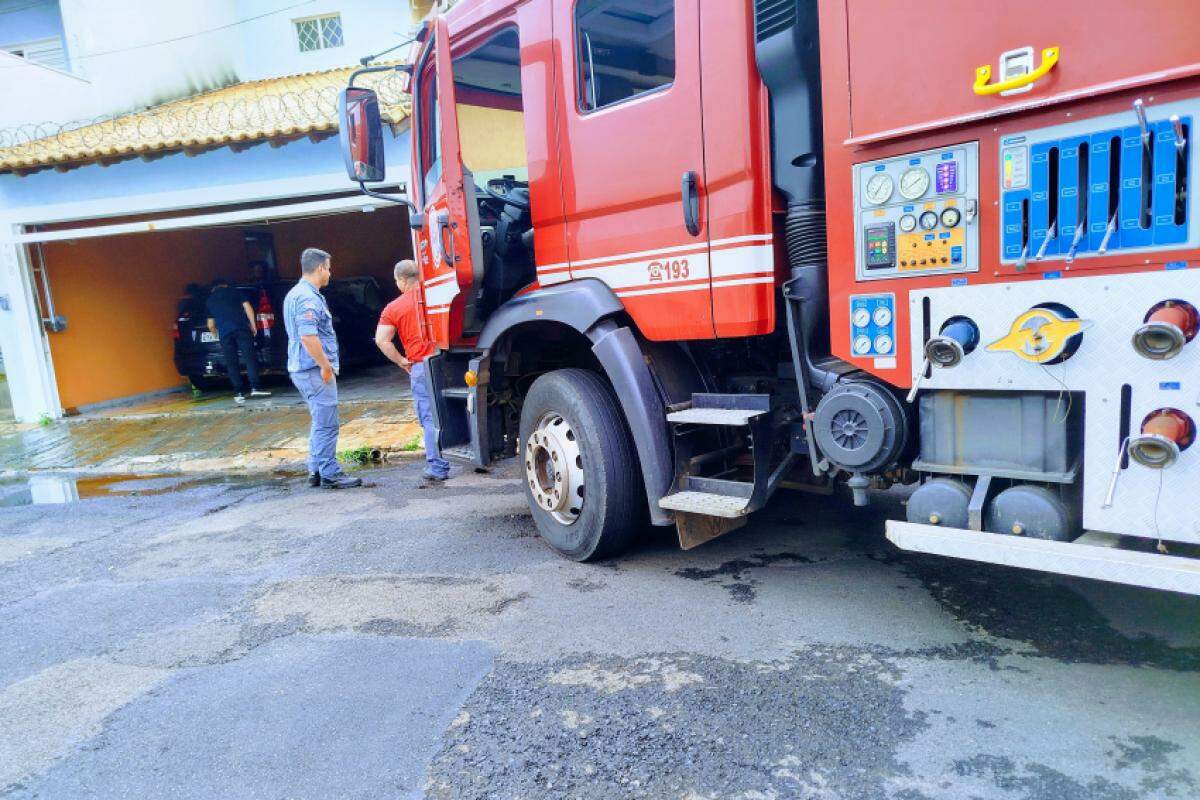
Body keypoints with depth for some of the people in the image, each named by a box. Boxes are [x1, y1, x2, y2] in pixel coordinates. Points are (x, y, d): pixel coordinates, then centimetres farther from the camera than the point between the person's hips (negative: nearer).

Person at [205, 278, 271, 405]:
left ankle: (238, 393, 1)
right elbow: (247, 307, 5)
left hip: (224, 333, 2)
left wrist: (216, 334, 42)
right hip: (241, 328, -1)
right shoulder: (234, 291, 18)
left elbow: (211, 325, 24)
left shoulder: (209, 300, 23)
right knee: (249, 357, -5)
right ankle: (255, 387, -17)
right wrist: (253, 325, 8)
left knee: (231, 363, 4)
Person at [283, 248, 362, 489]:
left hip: (302, 368, 11)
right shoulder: (308, 297, -16)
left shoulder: (295, 294, 18)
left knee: (321, 422, 18)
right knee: (326, 423, -5)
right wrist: (325, 366, -18)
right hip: (315, 369, -11)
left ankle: (316, 470, 24)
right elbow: (308, 336, -25)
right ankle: (329, 474, 1)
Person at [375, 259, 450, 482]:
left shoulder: (393, 308, 2)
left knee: (430, 418, 2)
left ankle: (437, 468, 5)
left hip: (421, 366, -2)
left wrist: (401, 361, 2)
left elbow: (382, 340, -6)